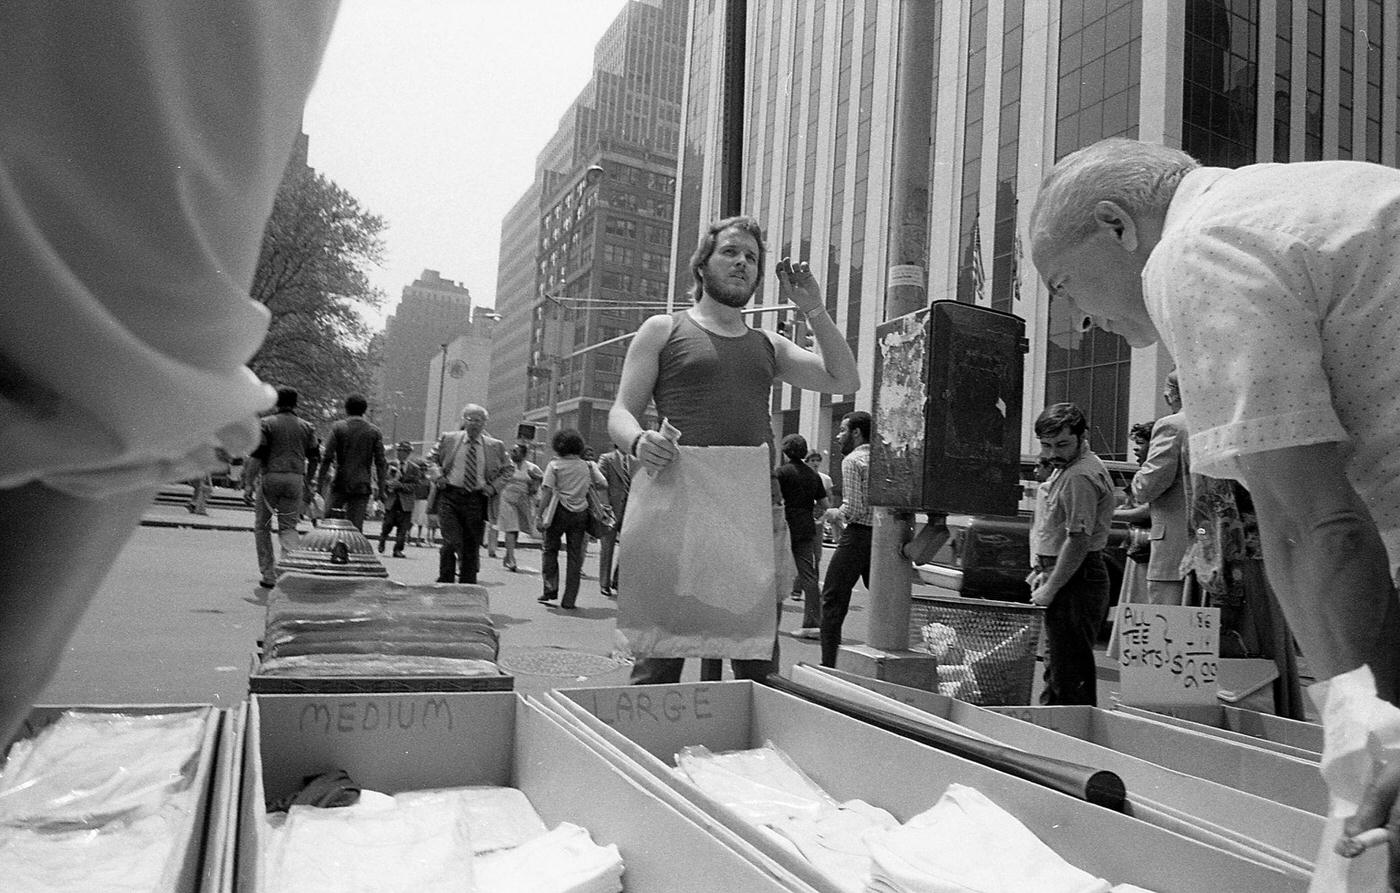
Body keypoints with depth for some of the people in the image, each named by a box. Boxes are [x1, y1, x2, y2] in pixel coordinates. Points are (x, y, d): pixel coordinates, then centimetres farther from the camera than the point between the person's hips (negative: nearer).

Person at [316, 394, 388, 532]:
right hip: (362, 486, 1)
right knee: (356, 526, 2)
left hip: (340, 484, -1)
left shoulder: (338, 427, -1)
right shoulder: (375, 431, 4)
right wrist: (381, 489, 4)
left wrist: (320, 482, 1)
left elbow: (327, 458, -4)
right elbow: (380, 463, 1)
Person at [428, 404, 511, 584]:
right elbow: (431, 459, 18)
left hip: (477, 500, 1)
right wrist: (439, 476, 1)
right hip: (450, 497, -1)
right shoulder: (448, 439, 6)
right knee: (451, 542, -14)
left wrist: (494, 486, 2)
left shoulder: (495, 446, 6)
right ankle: (445, 582, 1)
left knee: (472, 547, 6)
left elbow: (508, 468, 16)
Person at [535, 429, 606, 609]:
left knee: (550, 549, 15)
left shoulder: (554, 465, -4)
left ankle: (551, 589, 6)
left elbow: (547, 491, -9)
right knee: (575, 555, 6)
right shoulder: (587, 466, 4)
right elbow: (603, 484, 4)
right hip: (580, 513, 3)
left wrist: (540, 515, -7)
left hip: (560, 511, -3)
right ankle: (569, 600, 8)